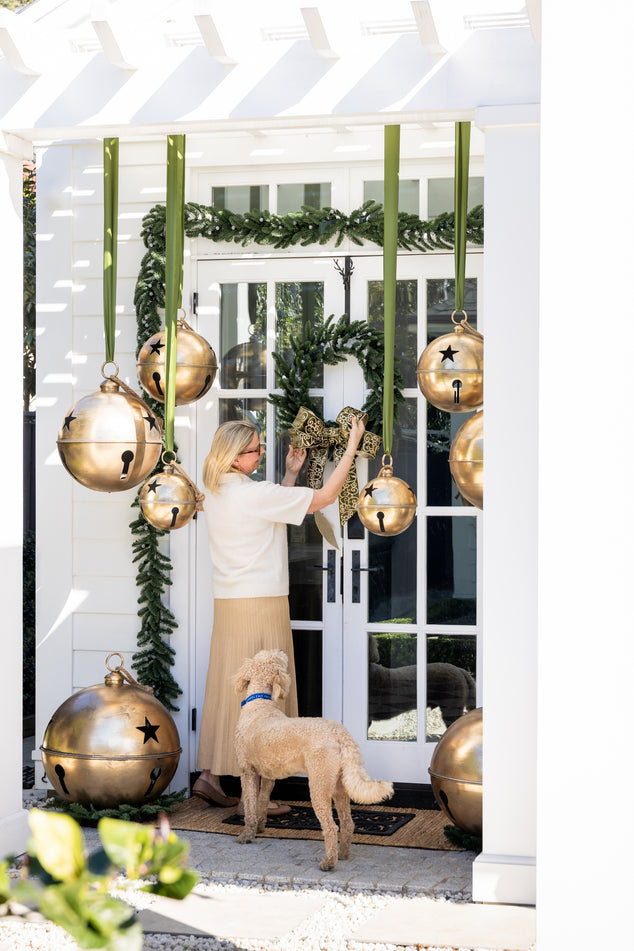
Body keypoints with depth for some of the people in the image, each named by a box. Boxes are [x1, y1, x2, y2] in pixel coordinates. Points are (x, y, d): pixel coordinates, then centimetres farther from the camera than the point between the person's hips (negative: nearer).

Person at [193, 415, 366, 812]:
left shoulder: (216, 493, 10)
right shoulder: (253, 493, -16)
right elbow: (325, 497, -13)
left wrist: (291, 474, 22)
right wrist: (353, 445, -7)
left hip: (228, 603, 8)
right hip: (260, 604, -8)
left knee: (230, 689, 13)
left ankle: (210, 776, 16)